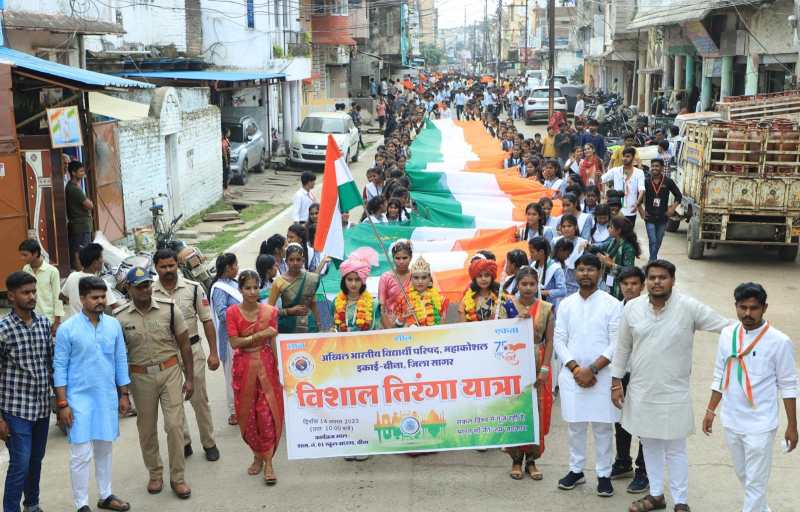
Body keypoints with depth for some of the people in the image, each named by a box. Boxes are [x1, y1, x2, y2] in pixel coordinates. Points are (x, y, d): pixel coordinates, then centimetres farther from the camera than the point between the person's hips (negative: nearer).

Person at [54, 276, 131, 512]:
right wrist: (62, 403, -9)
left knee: (104, 449, 15)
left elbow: (121, 361, 8)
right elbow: (60, 367, -7)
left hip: (108, 397, 4)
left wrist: (124, 394, 8)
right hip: (80, 398, -4)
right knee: (82, 454, -1)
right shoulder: (67, 329, -10)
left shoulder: (114, 325, 1)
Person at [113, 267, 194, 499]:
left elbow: (184, 345, 2)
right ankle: (155, 474, 28)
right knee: (147, 429, 11)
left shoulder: (169, 309, -5)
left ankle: (177, 478, 9)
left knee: (174, 424, -3)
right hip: (140, 376, 1)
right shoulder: (120, 317, -4)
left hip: (170, 371, -1)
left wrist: (189, 378, 0)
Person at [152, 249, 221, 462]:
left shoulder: (193, 288, -4)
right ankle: (183, 443, 24)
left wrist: (213, 353, -3)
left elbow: (207, 321, 0)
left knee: (199, 399, 5)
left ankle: (209, 443, 19)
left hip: (192, 349, -1)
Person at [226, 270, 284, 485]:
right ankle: (257, 455, 25)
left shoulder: (270, 311, -3)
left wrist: (279, 369, -4)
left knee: (268, 413, -4)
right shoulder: (232, 312, -6)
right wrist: (259, 335, -19)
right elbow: (234, 343, -11)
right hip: (244, 366, 0)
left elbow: (274, 343, -1)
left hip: (266, 364, 0)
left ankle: (268, 462, 2)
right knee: (248, 413, 8)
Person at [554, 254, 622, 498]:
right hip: (572, 375, 3)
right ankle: (576, 470, 24)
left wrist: (592, 370, -13)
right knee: (575, 425, 10)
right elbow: (559, 340, 3)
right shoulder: (566, 304, 5)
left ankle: (604, 475, 15)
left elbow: (616, 344, -7)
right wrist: (576, 369, -9)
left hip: (602, 375, -2)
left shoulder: (612, 304, -3)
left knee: (602, 427, 4)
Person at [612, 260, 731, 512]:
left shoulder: (689, 307, -12)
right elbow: (622, 347, 5)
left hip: (674, 393, -3)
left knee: (676, 449, 7)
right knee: (650, 445, 17)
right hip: (640, 391, 3)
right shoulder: (632, 307, -3)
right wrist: (616, 382, 6)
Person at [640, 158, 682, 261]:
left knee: (658, 242, 13)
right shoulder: (646, 182, -5)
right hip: (650, 218, -2)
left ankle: (653, 259, 31)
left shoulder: (668, 182, -4)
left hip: (662, 218, 2)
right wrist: (641, 210, 0)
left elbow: (679, 196, 6)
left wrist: (672, 208, -2)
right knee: (652, 241, -10)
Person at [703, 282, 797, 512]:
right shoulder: (727, 334, -1)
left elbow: (788, 386, -8)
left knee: (755, 482, 2)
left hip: (760, 426, -5)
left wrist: (792, 425, -6)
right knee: (743, 475, 22)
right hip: (731, 422, 5)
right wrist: (711, 410, 10)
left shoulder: (779, 342, -14)